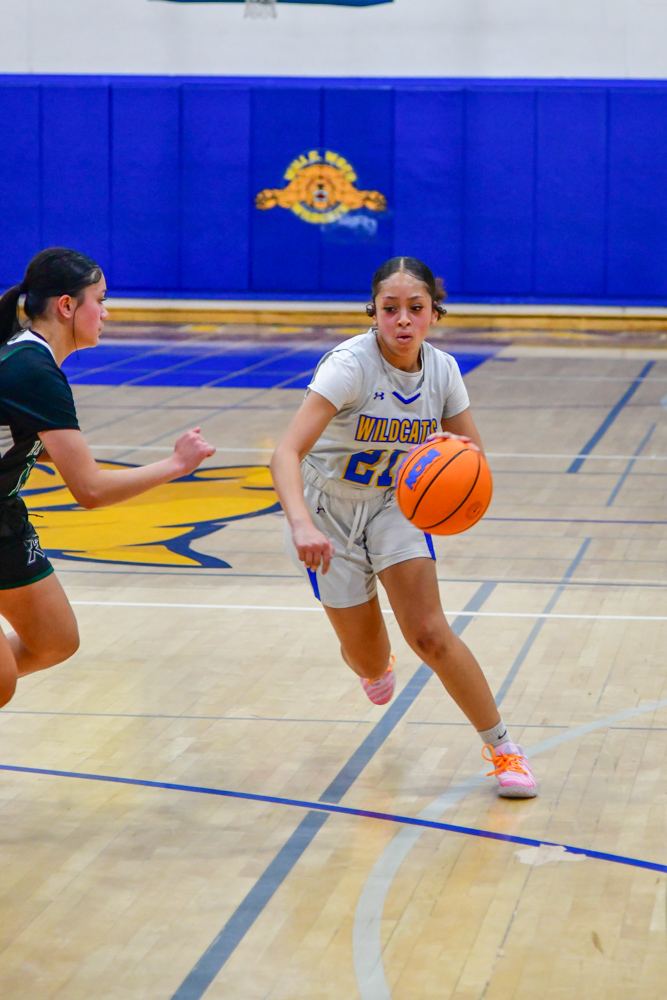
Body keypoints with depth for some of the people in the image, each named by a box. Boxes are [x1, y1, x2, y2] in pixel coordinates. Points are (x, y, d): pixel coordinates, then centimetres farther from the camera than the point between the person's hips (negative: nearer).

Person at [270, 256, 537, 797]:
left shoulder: (442, 370, -13)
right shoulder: (350, 365, -29)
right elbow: (287, 453, -39)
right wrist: (302, 526, -57)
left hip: (393, 504, 2)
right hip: (329, 512, -2)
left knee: (429, 633, -14)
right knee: (369, 661, 4)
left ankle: (503, 748, 0)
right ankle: (372, 662, 45)